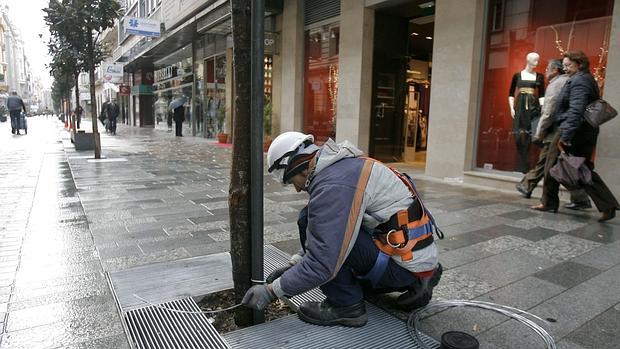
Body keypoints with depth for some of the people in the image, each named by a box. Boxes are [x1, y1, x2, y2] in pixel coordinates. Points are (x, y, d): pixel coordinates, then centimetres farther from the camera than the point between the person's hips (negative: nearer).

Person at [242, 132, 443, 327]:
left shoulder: (333, 185, -23)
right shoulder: (342, 166, 9)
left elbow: (322, 265, -25)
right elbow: (322, 234, 18)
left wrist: (271, 291, -13)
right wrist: (293, 265, 13)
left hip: (404, 263, -10)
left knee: (309, 220, -16)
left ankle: (346, 306, -3)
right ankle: (415, 282, 20)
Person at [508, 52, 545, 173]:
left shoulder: (539, 76, 8)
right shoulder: (517, 75, 7)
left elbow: (542, 95, 5)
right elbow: (511, 94, 9)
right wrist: (511, 108, -1)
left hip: (533, 107, 0)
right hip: (520, 107, 0)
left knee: (528, 135, -4)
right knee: (519, 135, -3)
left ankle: (523, 165, 4)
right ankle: (523, 164, 10)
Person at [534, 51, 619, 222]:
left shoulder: (579, 81, -13)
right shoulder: (588, 79, 19)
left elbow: (575, 111, -25)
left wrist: (565, 136, -30)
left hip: (574, 132, -10)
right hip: (588, 133, 10)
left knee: (553, 164, 3)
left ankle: (549, 203, 14)